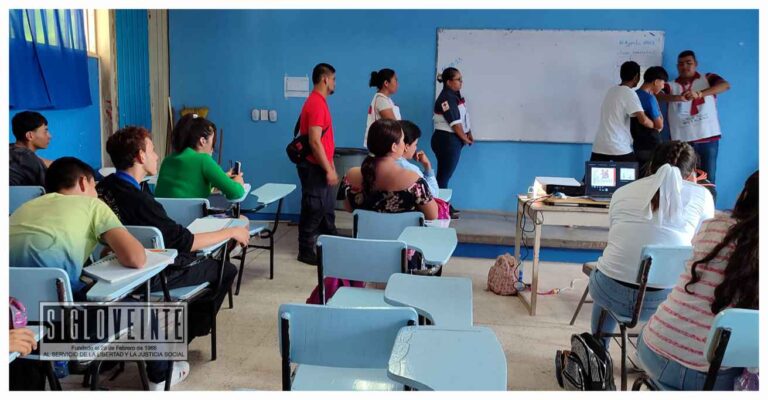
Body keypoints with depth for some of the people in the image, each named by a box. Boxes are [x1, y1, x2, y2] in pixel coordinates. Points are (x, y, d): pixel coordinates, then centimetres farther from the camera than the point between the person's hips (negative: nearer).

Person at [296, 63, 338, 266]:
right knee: (314, 210, -2)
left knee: (327, 207, 18)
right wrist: (329, 170, -22)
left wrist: (330, 165, 20)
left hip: (320, 166, 10)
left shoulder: (320, 102, 13)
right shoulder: (316, 104, -19)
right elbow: (315, 142, -24)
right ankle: (306, 251, 9)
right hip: (314, 167, -10)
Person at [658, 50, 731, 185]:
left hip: (708, 138, 0)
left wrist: (699, 94, -27)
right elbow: (657, 95, -12)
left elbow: (725, 85, -12)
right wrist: (679, 97, -31)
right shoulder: (671, 86, 8)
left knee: (708, 179, 5)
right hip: (682, 140, 0)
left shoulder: (708, 79, 7)